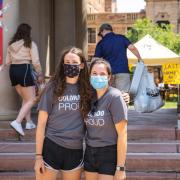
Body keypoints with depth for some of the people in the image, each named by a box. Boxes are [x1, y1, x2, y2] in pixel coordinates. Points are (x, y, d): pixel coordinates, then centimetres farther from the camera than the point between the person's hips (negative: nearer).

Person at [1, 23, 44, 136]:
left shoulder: (11, 44, 13)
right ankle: (17, 122, -17)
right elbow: (35, 61, -6)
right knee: (31, 100, -2)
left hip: (13, 70, 7)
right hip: (24, 70, -7)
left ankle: (29, 122, 20)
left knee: (25, 99, 19)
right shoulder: (30, 44, -3)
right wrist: (40, 74, 3)